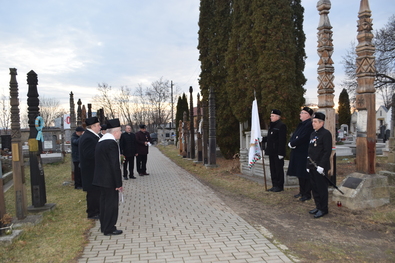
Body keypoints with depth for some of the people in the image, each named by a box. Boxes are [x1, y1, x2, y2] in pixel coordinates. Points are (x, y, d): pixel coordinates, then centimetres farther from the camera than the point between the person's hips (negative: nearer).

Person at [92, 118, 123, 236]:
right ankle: (109, 229, 13)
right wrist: (119, 183, -17)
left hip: (101, 179, 10)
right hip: (109, 180, -10)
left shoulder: (101, 141, 10)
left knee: (104, 202, 18)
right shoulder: (111, 143, -21)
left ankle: (104, 226, 30)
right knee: (112, 203, 3)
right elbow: (115, 165, -22)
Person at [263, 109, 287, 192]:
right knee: (273, 168, 14)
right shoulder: (271, 125, 15)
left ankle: (279, 186, 11)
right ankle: (274, 185, 23)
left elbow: (282, 140, -18)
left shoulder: (281, 126, -13)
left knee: (279, 169, 1)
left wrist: (281, 153, -21)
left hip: (278, 152, -9)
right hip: (272, 151, 9)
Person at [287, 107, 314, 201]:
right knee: (300, 174, 16)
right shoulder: (301, 124, 16)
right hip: (298, 153, 9)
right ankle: (302, 192, 28)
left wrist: (292, 143, -13)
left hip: (305, 154, -9)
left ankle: (307, 194, 10)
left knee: (305, 174, -1)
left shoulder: (309, 125, -15)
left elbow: (303, 138, -23)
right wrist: (291, 143, -8)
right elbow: (294, 135, 12)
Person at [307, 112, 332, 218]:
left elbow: (327, 151, -17)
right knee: (314, 188, 14)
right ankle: (318, 207, 27)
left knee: (322, 188, 1)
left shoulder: (326, 134, -12)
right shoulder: (313, 134, 15)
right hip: (312, 167, 9)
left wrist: (321, 166, -21)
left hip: (320, 167, -8)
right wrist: (308, 165, 17)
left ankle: (323, 209, 13)